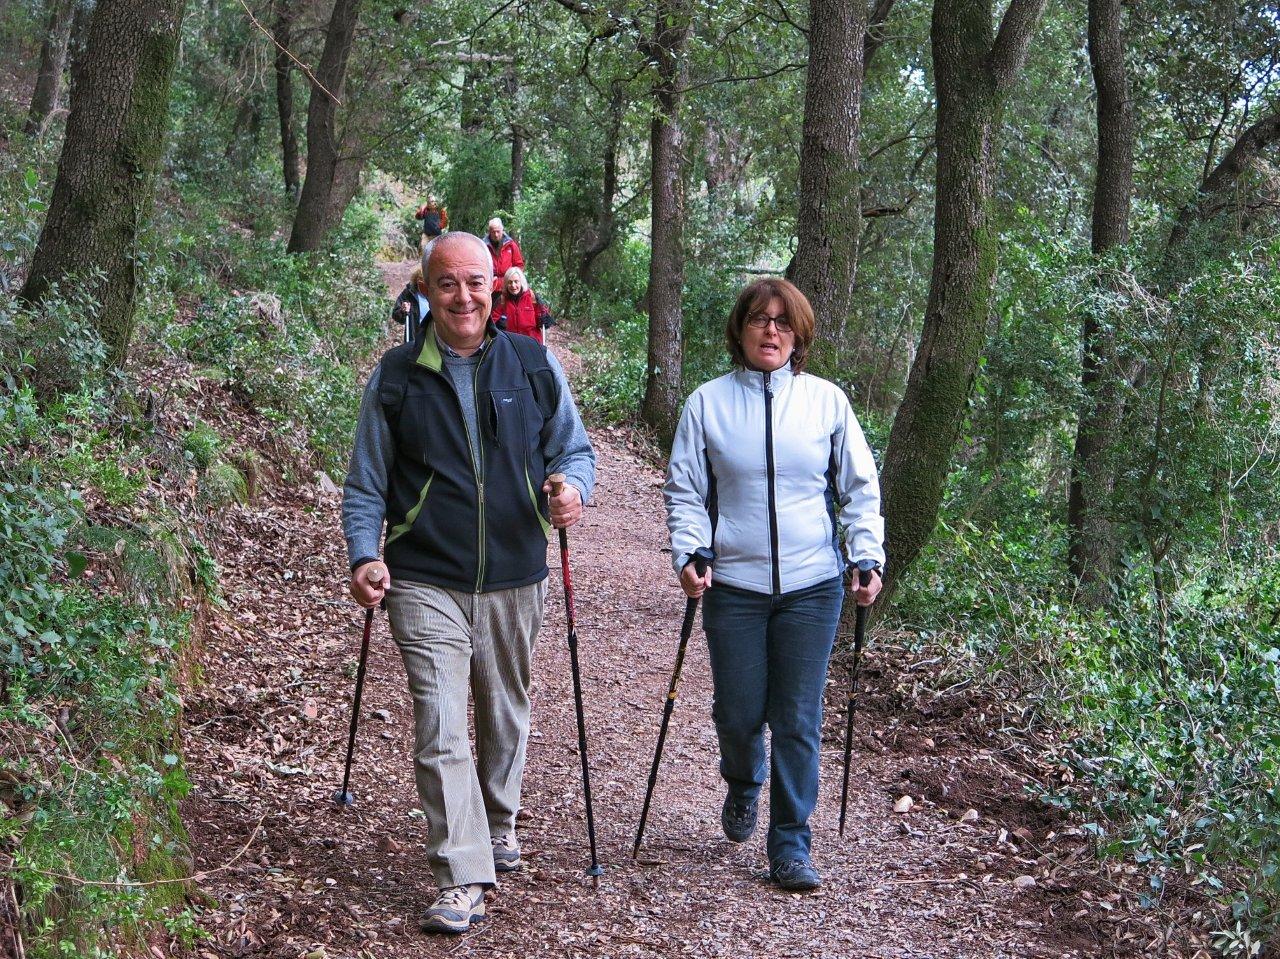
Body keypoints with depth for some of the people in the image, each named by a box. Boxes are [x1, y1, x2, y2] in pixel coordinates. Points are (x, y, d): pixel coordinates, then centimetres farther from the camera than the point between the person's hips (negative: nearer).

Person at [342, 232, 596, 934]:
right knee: (440, 729, -11)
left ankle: (498, 823, 42)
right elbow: (365, 483, 5)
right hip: (426, 584, -2)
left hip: (515, 581, 2)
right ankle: (462, 880, -8)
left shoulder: (535, 365, 4)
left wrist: (574, 485, -12)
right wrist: (364, 556, -9)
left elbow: (573, 446, 11)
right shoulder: (395, 376, 1)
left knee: (505, 715, 18)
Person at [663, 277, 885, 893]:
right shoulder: (708, 403, 2)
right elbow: (685, 491, 3)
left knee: (798, 721, 2)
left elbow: (860, 489, 7)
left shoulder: (827, 401, 4)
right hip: (734, 586, 0)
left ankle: (790, 846, 13)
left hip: (812, 587, 0)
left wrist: (868, 559, -4)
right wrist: (686, 553, -12)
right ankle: (743, 785, 40)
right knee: (738, 713, 6)